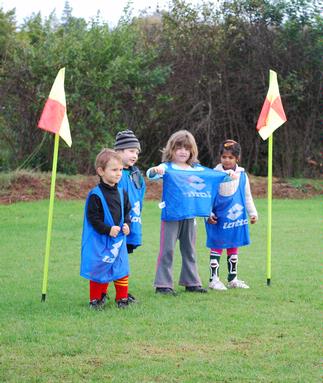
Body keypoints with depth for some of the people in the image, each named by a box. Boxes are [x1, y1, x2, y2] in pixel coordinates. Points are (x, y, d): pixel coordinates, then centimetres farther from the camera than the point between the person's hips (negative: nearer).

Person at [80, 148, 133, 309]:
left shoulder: (121, 193, 6)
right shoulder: (95, 195, -14)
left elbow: (127, 211, 17)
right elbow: (93, 217, -15)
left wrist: (127, 224, -1)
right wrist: (108, 229, -20)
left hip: (119, 239, 5)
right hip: (100, 240, -5)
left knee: (121, 268, 7)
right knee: (98, 269, 1)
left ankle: (122, 298, 19)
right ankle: (96, 299, 13)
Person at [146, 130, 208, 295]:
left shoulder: (196, 169, 10)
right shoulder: (167, 167, -5)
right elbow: (150, 174, -21)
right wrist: (155, 170, -44)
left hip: (189, 215, 5)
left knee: (189, 250, 14)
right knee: (167, 250, -3)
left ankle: (192, 282, 24)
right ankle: (163, 284, 1)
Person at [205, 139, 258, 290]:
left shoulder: (242, 175, 4)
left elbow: (247, 196, 15)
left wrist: (253, 213, 15)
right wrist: (208, 214, -9)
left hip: (236, 218, 4)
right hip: (219, 218, -4)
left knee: (233, 248, 13)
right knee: (216, 248, -1)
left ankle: (233, 279, 21)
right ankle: (214, 279, 4)